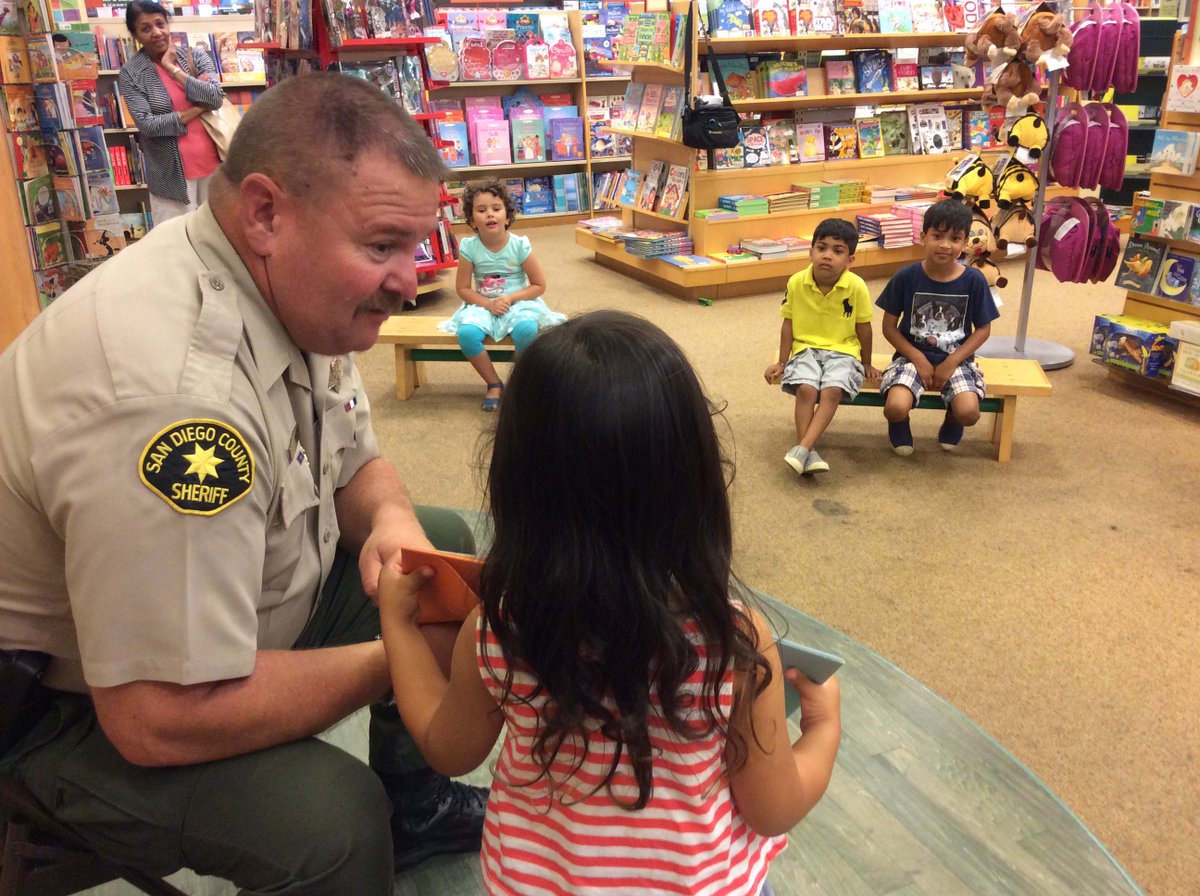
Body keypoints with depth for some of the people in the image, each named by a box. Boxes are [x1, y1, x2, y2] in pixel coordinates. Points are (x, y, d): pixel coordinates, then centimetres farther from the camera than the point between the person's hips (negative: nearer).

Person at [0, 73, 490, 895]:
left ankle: (413, 806, 22)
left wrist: (391, 519, -17)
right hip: (80, 702, -8)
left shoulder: (290, 285, -9)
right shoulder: (170, 386, -36)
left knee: (442, 540, 7)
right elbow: (161, 720, -33)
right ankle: (387, 827, 7)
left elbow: (357, 464, 6)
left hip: (226, 614, 9)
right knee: (328, 820, -30)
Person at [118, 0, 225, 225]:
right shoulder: (130, 73, -5)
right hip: (172, 172, -3)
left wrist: (173, 69, -13)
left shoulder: (195, 57, 3)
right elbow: (147, 124, -14)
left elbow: (216, 98, -12)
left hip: (212, 162, 3)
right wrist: (197, 109, -12)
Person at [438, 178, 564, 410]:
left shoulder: (519, 245, -10)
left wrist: (510, 298, -17)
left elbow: (539, 285, -4)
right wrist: (488, 304, -16)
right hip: (483, 305, 1)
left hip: (518, 303, -1)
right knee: (466, 333, -29)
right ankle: (494, 384, -6)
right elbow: (463, 288, -1)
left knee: (527, 329, -35)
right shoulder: (469, 247, -7)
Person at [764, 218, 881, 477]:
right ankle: (810, 452, -23)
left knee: (832, 391, -29)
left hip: (843, 351, -1)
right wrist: (782, 363, 7)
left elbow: (863, 327, 1)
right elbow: (788, 324, 4)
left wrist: (866, 364, 10)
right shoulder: (797, 283, -7)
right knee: (805, 388, -28)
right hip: (807, 348, 1)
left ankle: (802, 447, -31)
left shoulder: (856, 286, -11)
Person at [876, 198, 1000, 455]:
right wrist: (918, 359, -12)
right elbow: (889, 327, -2)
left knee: (968, 413, -27)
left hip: (956, 359, 1)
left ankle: (952, 421, 14)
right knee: (895, 409, -30)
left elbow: (983, 329, 2)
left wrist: (952, 362, -10)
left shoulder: (974, 280, -6)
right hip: (913, 356, -1)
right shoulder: (906, 277, -9)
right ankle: (900, 423, 11)